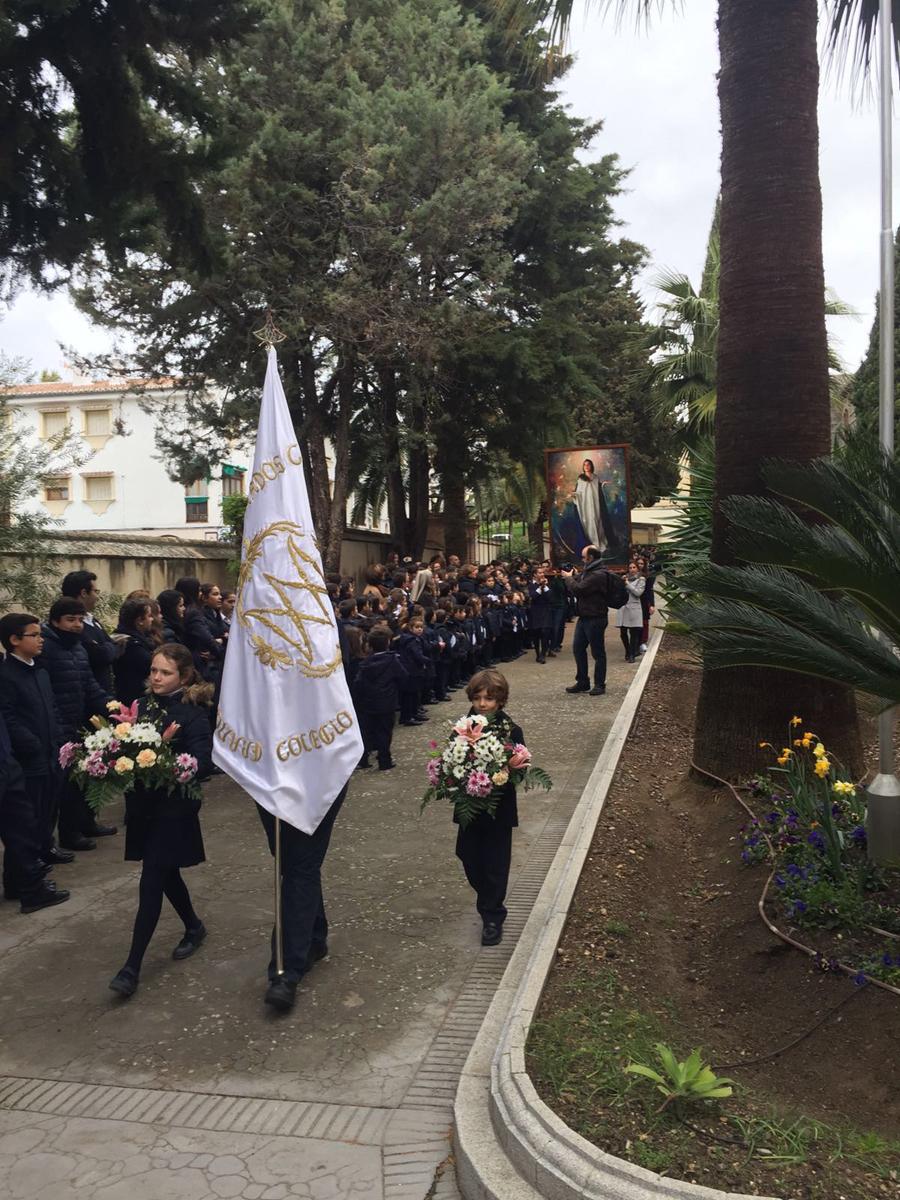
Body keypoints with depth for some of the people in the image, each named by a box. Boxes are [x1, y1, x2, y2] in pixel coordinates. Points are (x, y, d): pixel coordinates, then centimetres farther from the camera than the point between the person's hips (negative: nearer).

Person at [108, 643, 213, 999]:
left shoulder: (193, 715, -11)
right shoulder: (142, 706, 5)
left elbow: (201, 763, -18)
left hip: (173, 808, -6)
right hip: (143, 804, 6)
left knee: (151, 883, -4)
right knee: (166, 873, 18)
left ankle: (133, 966, 2)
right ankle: (193, 927, 41)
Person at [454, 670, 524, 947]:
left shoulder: (511, 731, -11)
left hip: (499, 809, -3)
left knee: (495, 864, 6)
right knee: (469, 859, 13)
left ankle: (493, 917, 22)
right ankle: (489, 904, 38)